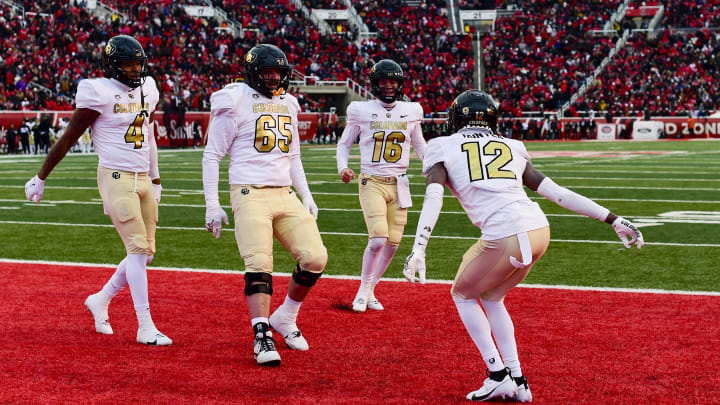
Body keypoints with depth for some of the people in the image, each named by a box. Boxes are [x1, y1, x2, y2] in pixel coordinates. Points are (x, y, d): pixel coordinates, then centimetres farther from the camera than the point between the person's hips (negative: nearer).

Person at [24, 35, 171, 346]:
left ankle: (100, 301, 27)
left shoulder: (147, 90, 11)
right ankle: (145, 326, -7)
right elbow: (68, 139, -5)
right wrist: (40, 178, -1)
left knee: (145, 253, 7)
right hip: (116, 178, -7)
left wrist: (155, 180, 27)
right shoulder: (98, 93, -10)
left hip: (143, 179, 7)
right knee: (138, 249, -11)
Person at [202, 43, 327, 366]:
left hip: (285, 195, 6)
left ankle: (285, 318, 14)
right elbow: (212, 155, -2)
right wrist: (212, 206, -7)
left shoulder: (288, 104, 16)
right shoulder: (236, 103, -4)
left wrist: (306, 196, 17)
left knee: (315, 258, -5)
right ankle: (262, 336, -13)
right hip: (250, 194, -6)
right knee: (259, 265, -16)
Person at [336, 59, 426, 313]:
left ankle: (370, 291, 20)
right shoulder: (361, 111, -2)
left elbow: (420, 145, 19)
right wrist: (342, 167, -10)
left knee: (392, 242, 2)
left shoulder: (410, 112, 6)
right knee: (378, 239, -17)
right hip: (372, 183, -4)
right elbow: (344, 144, 9)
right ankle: (363, 290, 4)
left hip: (399, 185, 4)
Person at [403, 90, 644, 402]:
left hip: (506, 236, -5)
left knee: (463, 294, 21)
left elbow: (433, 197, -5)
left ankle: (498, 376, 15)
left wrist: (418, 250, -16)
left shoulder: (443, 148, 13)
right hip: (539, 228, 5)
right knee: (491, 297, 27)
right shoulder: (511, 148, 24)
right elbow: (555, 192, 19)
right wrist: (613, 219, 21)